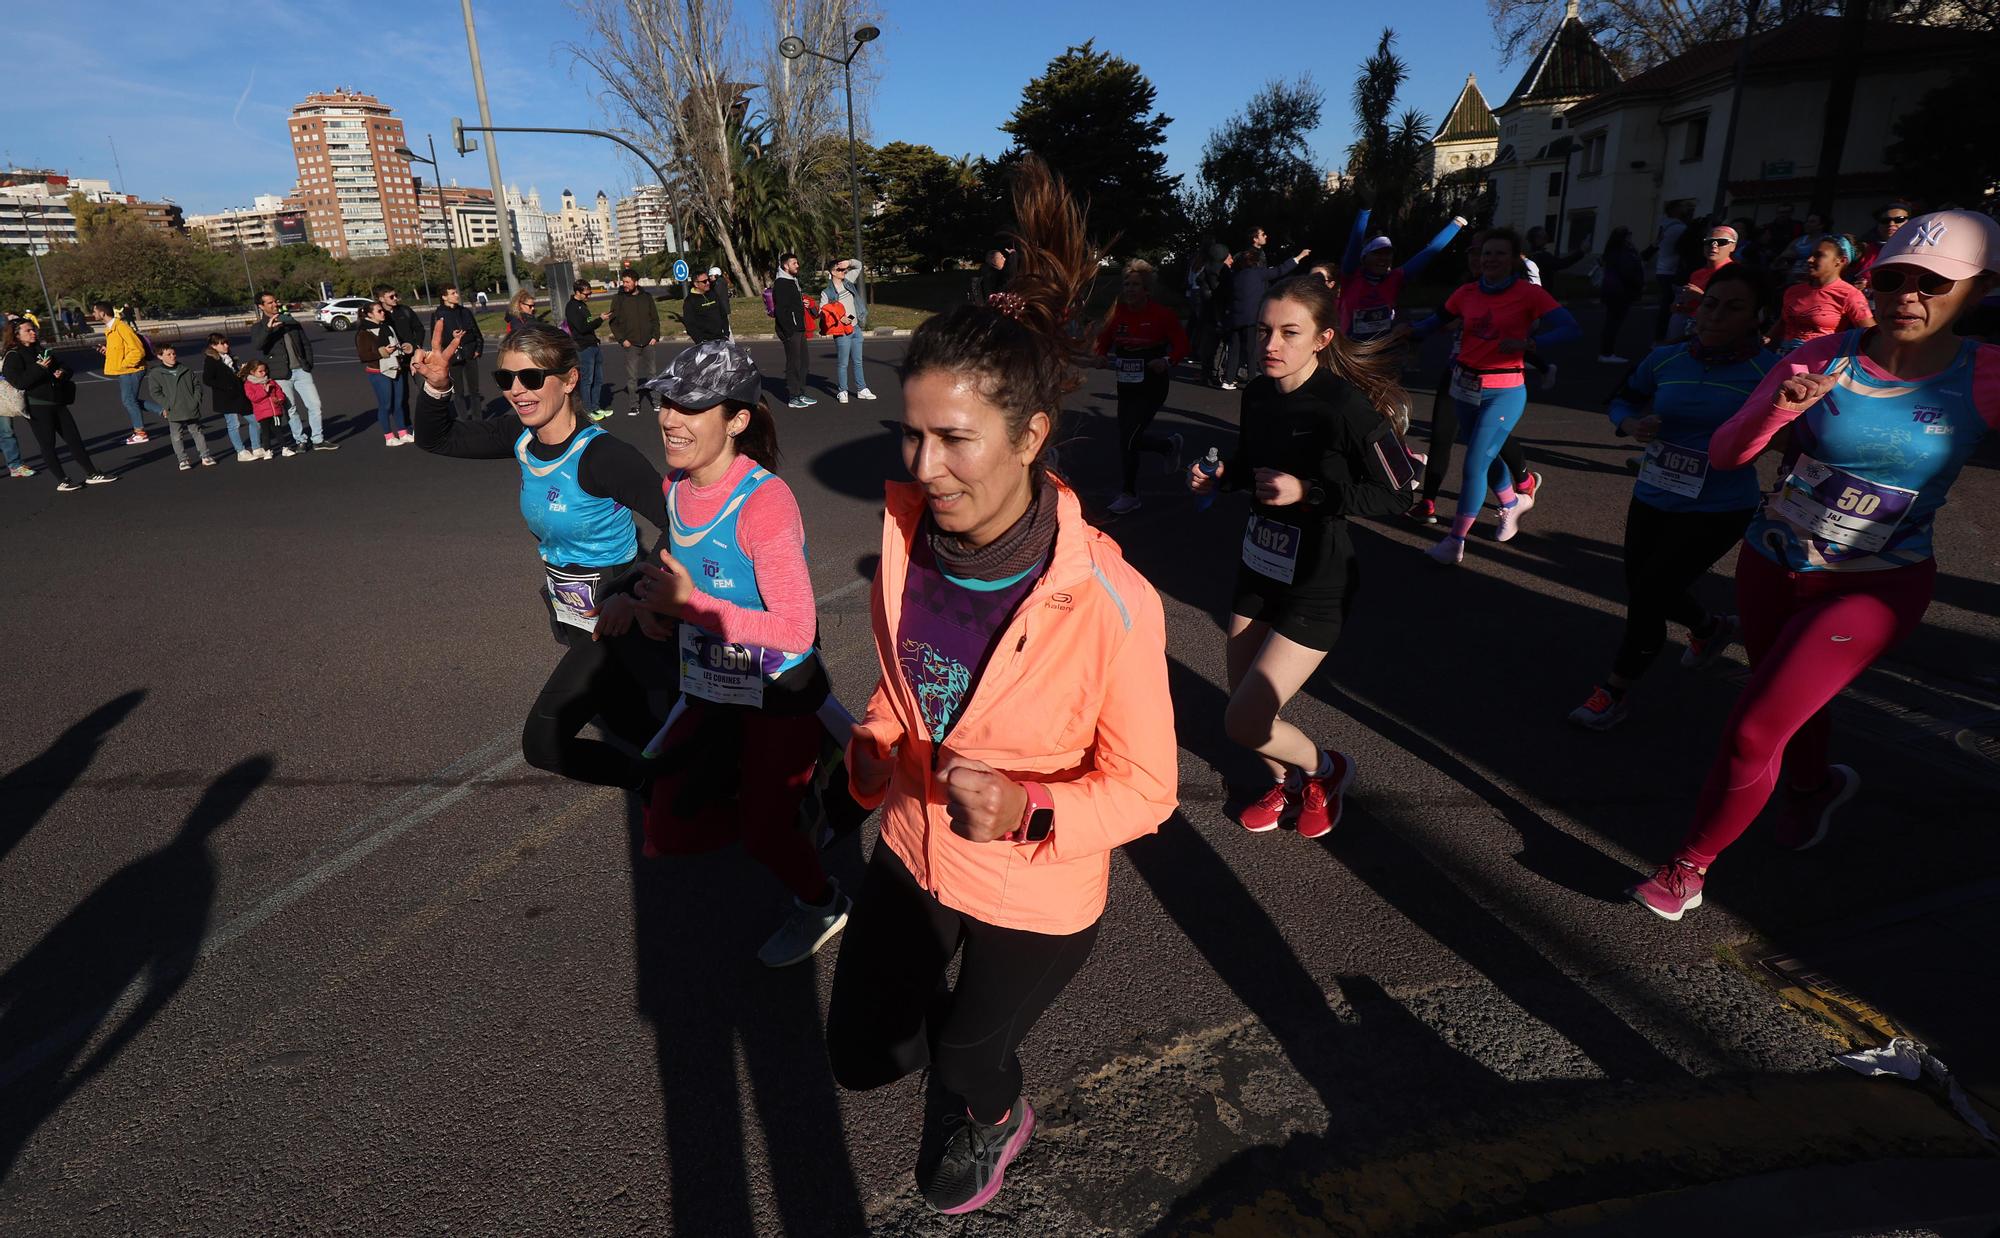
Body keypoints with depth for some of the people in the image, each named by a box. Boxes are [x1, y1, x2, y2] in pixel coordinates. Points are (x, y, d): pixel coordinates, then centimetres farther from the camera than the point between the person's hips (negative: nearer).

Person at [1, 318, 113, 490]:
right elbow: (19, 382, -17)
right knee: (48, 444, 0)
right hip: (36, 406, -6)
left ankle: (92, 474, 13)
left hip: (57, 403, 6)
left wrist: (62, 373, -5)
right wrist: (40, 368, -19)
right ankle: (62, 481, 5)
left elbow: (66, 368, 17)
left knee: (74, 439, 8)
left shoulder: (42, 350, 15)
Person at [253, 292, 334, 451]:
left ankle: (318, 440, 5)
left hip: (301, 371, 3)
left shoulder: (291, 322, 14)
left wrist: (308, 364, 6)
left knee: (314, 404, -2)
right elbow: (256, 345, -19)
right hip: (281, 374, -3)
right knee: (291, 410, 3)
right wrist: (268, 328, -31)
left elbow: (306, 344, 18)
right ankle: (300, 441, 14)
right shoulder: (258, 328, 1)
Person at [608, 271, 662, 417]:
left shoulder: (647, 297, 5)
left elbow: (655, 318, 10)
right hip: (630, 345, -2)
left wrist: (655, 336, -2)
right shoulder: (618, 299, -1)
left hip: (648, 343, 2)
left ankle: (655, 400, 21)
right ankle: (635, 404, 5)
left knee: (651, 373, 10)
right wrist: (622, 339, -9)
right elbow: (613, 322, 1)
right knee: (631, 376, -2)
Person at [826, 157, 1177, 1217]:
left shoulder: (1107, 602, -32)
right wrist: (873, 749, -11)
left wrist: (1027, 809, -35)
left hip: (1034, 895, -4)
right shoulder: (908, 534, -15)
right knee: (860, 1057, 22)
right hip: (912, 851, 5)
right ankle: (960, 1032, 56)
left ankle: (994, 1120, 62)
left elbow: (1144, 785, -19)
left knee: (965, 1055, 24)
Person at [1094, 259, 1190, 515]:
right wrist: (1102, 357, -12)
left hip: (1152, 387, -5)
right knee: (1128, 439, 11)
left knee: (1128, 438, -10)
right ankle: (1170, 445, 42)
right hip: (1126, 385, 6)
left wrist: (1168, 361, -24)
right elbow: (1103, 342, 9)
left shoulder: (1162, 314, -11)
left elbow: (1181, 344, -6)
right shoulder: (1117, 314, -1)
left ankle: (1129, 494, 9)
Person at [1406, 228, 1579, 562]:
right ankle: (1514, 503, 47)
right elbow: (1436, 321, 10)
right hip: (1465, 386, 5)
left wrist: (1529, 342, -30)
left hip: (1503, 393, -5)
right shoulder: (1467, 293, 3)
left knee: (1474, 465, -9)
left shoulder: (1529, 293, -9)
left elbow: (1571, 329, -15)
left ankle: (1455, 542, 0)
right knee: (1487, 455, 19)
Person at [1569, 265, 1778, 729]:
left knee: (1647, 593, -9)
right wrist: (1631, 425, -8)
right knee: (1644, 591, 17)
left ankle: (1615, 692, 11)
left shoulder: (1768, 371, -14)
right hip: (1652, 499, 5)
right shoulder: (1666, 360, -2)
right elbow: (1623, 399, 13)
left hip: (1718, 511, -5)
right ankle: (1711, 627, 51)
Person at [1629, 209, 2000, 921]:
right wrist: (1777, 410, -30)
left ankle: (1690, 867, 10)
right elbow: (1723, 455, -12)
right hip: (1770, 566, 3)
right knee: (1793, 705, 26)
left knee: (1752, 733, -12)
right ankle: (1812, 787, 61)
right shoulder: (1823, 360, -9)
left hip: (1872, 588, -3)